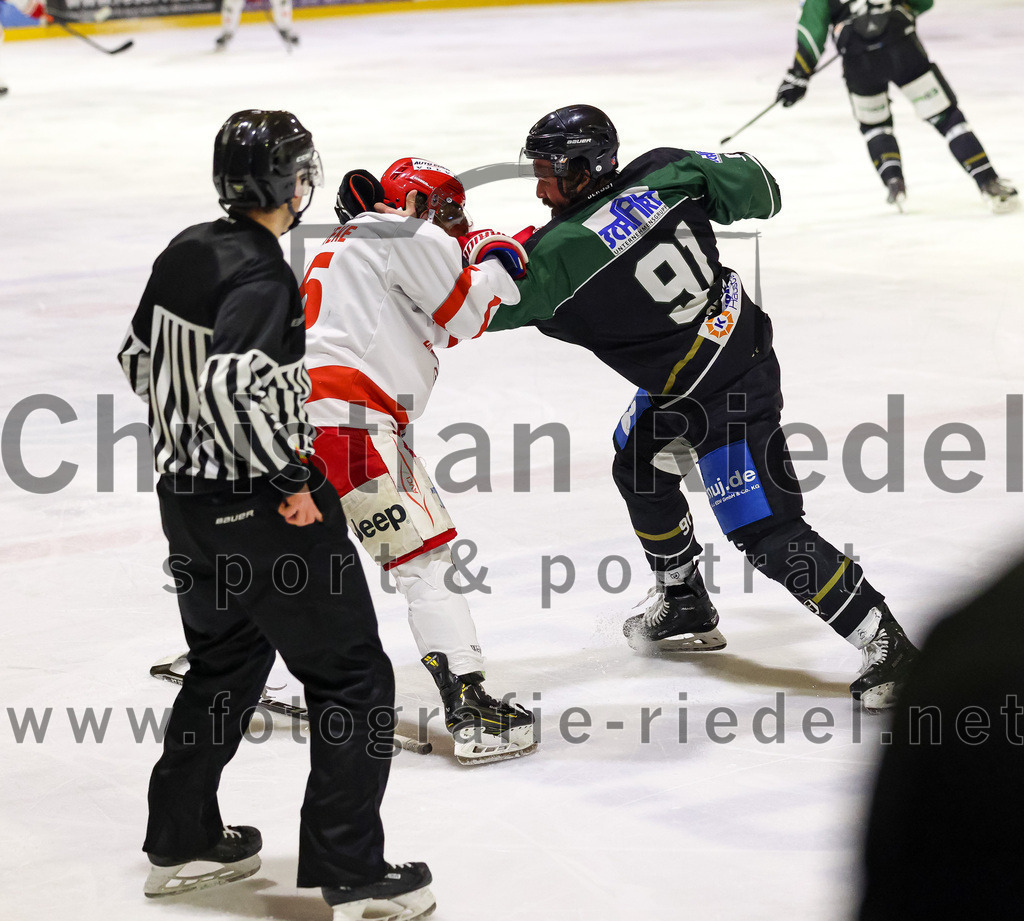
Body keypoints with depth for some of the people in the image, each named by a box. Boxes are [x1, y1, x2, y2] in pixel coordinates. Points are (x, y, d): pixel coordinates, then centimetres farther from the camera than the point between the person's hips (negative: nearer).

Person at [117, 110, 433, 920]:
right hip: (263, 513, -9)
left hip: (187, 493, 9)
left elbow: (141, 357, 16)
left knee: (226, 661, 26)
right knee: (354, 680, 0)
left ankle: (182, 841, 33)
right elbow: (232, 383, -32)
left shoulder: (186, 252, 5)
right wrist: (288, 476, -21)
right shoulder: (261, 275, -21)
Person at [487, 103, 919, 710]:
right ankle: (686, 609, 38)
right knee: (640, 469, 24)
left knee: (765, 532, -9)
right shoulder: (664, 175, -10)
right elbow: (756, 190, -1)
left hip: (732, 390, -10)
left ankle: (886, 646, -6)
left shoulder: (564, 253, -25)